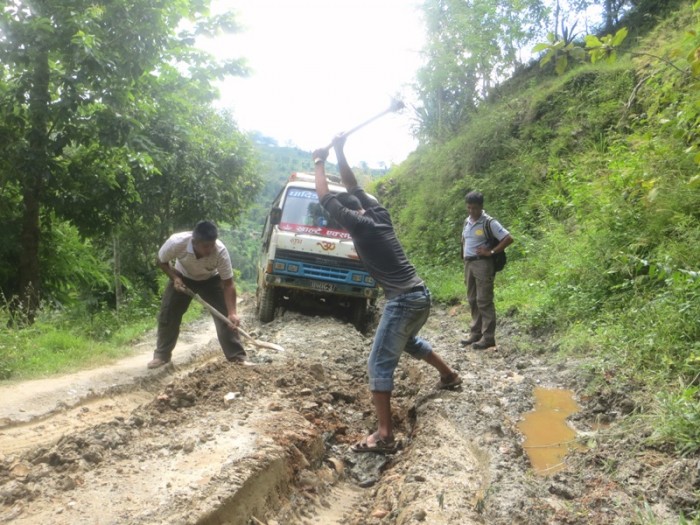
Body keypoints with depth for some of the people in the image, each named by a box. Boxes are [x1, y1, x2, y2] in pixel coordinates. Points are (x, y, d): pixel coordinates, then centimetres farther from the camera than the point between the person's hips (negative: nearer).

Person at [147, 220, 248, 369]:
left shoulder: (221, 251, -38)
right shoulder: (176, 242, -37)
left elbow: (228, 284, -31)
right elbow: (162, 261, -14)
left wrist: (232, 313, -40)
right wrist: (174, 277, -29)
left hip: (210, 279, -1)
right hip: (182, 277, 1)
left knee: (224, 316, -13)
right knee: (167, 315, -3)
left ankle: (237, 357, -4)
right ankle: (162, 355, 15)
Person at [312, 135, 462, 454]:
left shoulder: (358, 223, -11)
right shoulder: (379, 215, 9)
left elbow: (325, 197, -4)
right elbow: (353, 187, 21)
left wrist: (319, 162, 8)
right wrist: (339, 152, 20)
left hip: (403, 301, -9)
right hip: (420, 295, 9)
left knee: (379, 364, -6)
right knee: (410, 342, 35)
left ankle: (384, 436, -7)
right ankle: (449, 376, 52)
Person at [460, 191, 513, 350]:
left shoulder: (489, 222, -10)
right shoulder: (467, 222, 12)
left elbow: (508, 239, -14)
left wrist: (491, 252, -15)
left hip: (483, 264, -8)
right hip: (468, 264, 8)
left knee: (484, 301, -8)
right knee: (472, 300, 11)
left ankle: (488, 337, -4)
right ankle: (475, 333, 19)